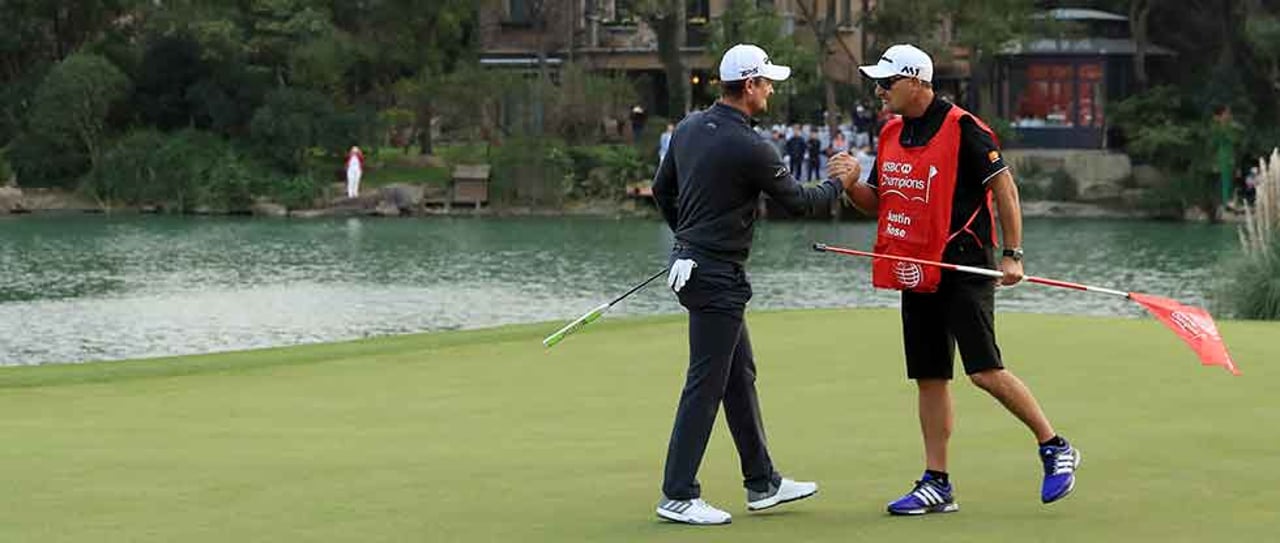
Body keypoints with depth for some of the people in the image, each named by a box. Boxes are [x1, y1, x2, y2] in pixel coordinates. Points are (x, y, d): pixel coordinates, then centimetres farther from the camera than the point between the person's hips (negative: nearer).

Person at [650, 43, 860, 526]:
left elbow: (662, 188, 17)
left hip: (692, 263, 10)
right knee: (706, 385, -4)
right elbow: (798, 201, -7)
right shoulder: (748, 148, -19)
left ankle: (762, 483, 24)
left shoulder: (689, 127, 6)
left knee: (740, 376, 16)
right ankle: (677, 496, -1)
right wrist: (840, 183, 10)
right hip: (717, 277, -10)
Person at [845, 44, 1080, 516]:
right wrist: (851, 186, -4)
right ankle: (937, 484, 13)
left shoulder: (962, 128, -11)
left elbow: (1004, 187, -9)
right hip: (917, 272, 8)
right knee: (929, 376, 8)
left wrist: (1013, 254, -13)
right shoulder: (891, 134, 11)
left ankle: (1055, 449, 2)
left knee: (984, 370, -14)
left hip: (964, 268, -8)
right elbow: (879, 202, 17)